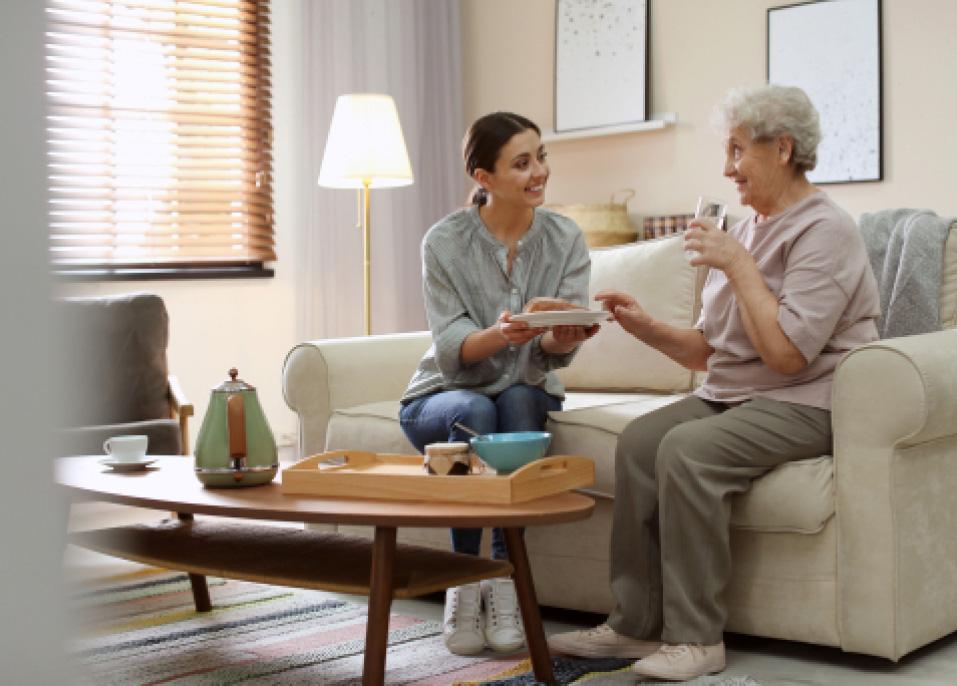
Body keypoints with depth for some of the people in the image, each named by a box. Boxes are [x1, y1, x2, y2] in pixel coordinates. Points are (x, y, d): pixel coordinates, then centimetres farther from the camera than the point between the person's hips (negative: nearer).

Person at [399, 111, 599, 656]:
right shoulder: (446, 242, -13)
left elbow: (558, 348, -13)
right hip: (443, 396, -2)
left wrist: (563, 337, -38)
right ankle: (464, 582, -22)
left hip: (525, 394, 2)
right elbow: (452, 349, -19)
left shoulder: (565, 238, -6)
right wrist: (502, 334, -41)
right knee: (475, 412, -34)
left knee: (521, 400, -32)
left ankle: (505, 577, -24)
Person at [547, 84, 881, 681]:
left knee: (687, 448, -30)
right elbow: (708, 351, 17)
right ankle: (637, 625, -12)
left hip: (805, 403, -8)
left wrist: (738, 267, -16)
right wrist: (647, 327, 1)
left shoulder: (824, 230, -9)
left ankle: (696, 637, -21)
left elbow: (786, 353, -21)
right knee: (640, 439, -17)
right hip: (730, 395, 8)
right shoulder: (747, 231, 18)